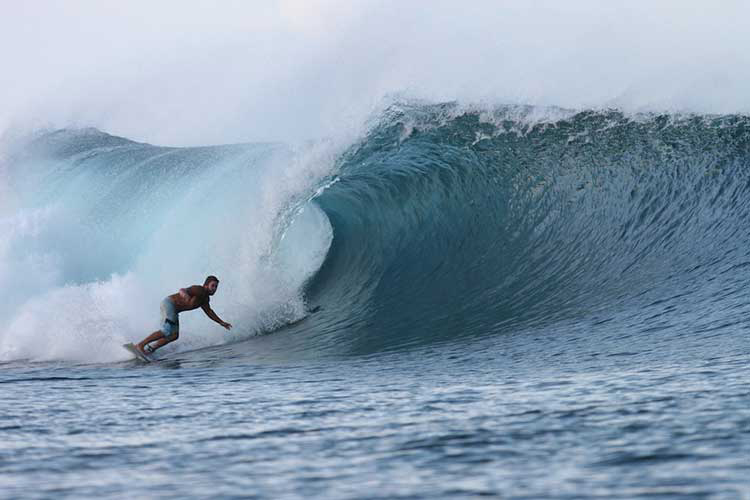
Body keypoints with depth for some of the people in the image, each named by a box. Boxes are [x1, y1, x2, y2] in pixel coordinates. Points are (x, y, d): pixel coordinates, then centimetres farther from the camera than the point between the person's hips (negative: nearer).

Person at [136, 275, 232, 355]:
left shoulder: (205, 298, 11)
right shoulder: (198, 290, -19)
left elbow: (208, 311, 29)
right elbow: (182, 290, -33)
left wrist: (221, 322, 30)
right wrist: (186, 296, -56)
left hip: (173, 311, 10)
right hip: (169, 303, -10)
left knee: (174, 336, 0)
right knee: (167, 331, -23)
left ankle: (149, 349, 3)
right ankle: (140, 345, -19)